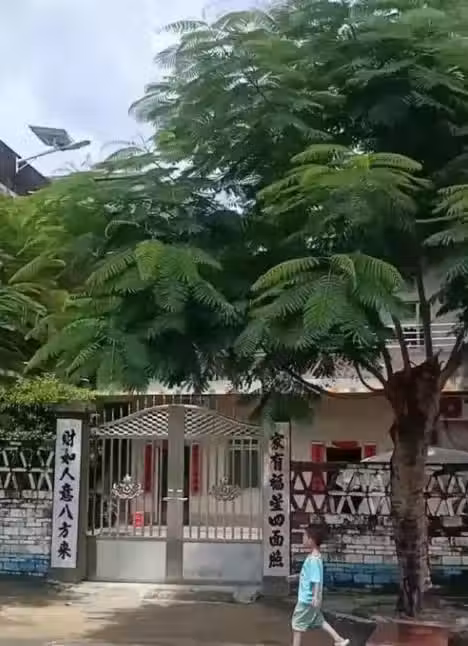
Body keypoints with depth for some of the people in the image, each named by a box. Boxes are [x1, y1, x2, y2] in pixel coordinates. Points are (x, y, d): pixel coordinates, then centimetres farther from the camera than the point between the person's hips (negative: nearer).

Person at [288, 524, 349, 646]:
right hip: (307, 597, 10)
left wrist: (316, 597, -30)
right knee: (318, 621, 20)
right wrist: (297, 576, 33)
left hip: (307, 599, -10)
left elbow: (317, 580, -27)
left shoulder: (313, 559, -24)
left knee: (297, 623, 2)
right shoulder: (313, 556, 8)